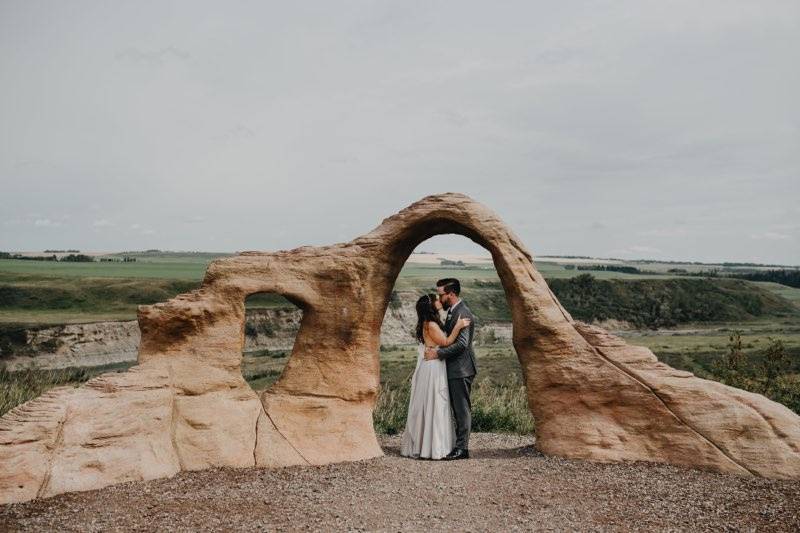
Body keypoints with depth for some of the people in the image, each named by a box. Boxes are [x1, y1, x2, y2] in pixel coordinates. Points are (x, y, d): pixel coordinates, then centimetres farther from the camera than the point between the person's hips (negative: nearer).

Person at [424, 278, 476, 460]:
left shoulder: (463, 313, -17)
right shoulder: (452, 311, 14)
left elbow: (462, 343, -24)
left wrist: (437, 353, -19)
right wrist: (434, 348, 9)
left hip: (461, 369, -10)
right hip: (454, 369, 10)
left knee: (462, 409, -4)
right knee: (458, 409, 13)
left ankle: (462, 448, 1)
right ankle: (459, 445, 19)